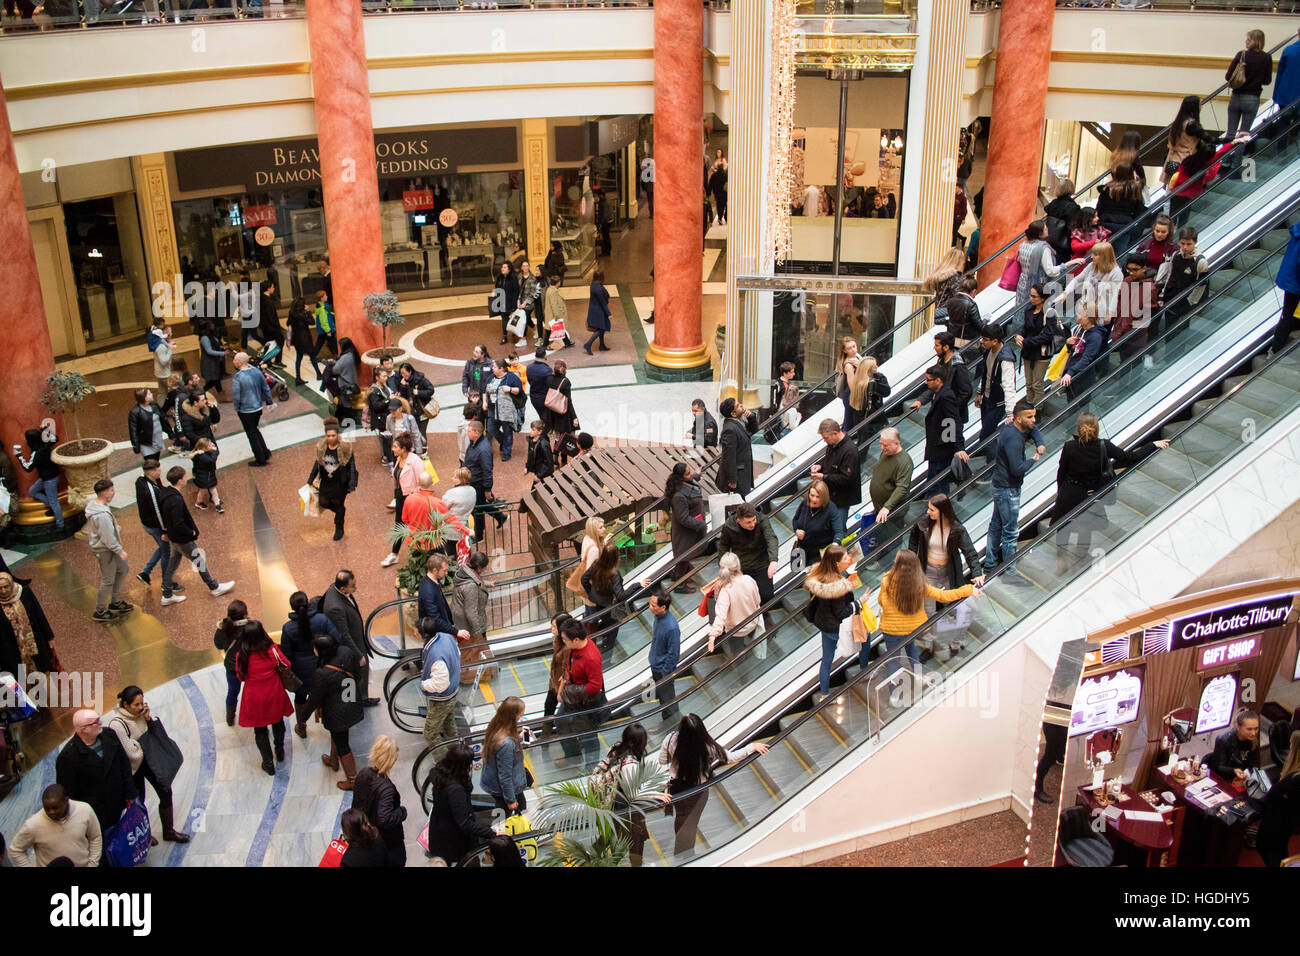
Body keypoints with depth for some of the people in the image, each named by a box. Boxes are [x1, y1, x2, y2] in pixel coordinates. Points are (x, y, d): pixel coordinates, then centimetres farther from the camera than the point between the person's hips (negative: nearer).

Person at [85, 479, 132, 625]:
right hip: (104, 551, -10)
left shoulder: (93, 504, -1)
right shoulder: (102, 515, -33)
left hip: (108, 547, 10)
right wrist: (120, 551, -16)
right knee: (108, 581, 6)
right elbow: (108, 538, -28)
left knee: (123, 569, 22)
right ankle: (100, 612, 22)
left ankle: (116, 603, 35)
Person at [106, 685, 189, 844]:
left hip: (148, 758, 5)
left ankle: (169, 831, 29)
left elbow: (157, 732, -1)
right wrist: (145, 748, -7)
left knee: (165, 792, 10)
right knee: (138, 801, 13)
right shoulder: (117, 724, -31)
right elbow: (132, 753, -25)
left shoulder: (142, 709, -14)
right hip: (133, 766, -5)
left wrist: (149, 718, -19)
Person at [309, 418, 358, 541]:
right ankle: (340, 512, 38)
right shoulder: (321, 447, -8)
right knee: (324, 503, 4)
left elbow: (352, 466, -15)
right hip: (326, 482, 4)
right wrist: (311, 480, 9)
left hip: (340, 483, -4)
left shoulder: (345, 448, -20)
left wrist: (352, 485, -21)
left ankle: (339, 529, 34)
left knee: (339, 505, 10)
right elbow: (317, 464, 6)